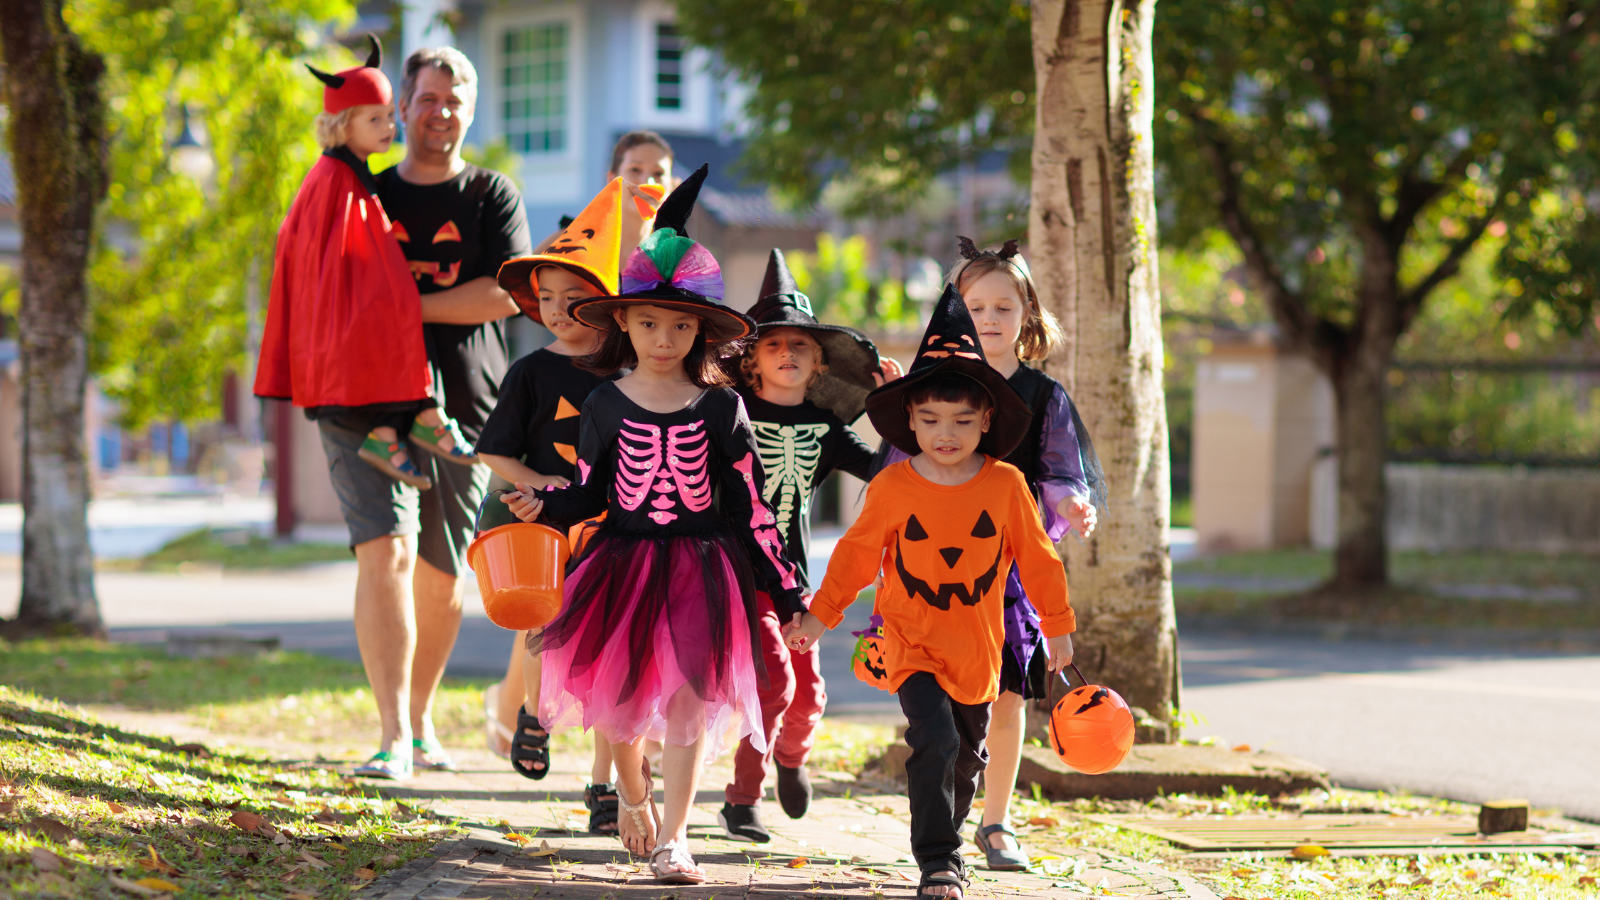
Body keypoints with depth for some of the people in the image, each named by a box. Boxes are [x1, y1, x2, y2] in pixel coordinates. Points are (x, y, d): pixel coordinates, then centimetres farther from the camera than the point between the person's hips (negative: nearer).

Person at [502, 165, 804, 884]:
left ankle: (672, 837, 2)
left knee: (689, 698, -5)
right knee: (618, 695, 6)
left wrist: (788, 593, 1)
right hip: (623, 562, 1)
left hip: (700, 569, -1)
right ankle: (632, 792, 36)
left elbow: (751, 507, 2)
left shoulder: (720, 408, -1)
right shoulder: (606, 406, 1)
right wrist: (543, 506, -13)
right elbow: (591, 495, 7)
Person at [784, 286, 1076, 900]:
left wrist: (1057, 627, 11)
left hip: (977, 646, 3)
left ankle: (948, 837, 38)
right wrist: (820, 615, 8)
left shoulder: (1006, 485, -5)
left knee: (967, 756, 14)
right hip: (911, 641, -2)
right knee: (934, 738, -20)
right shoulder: (892, 488, -8)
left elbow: (1037, 558, 5)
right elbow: (857, 553, 5)